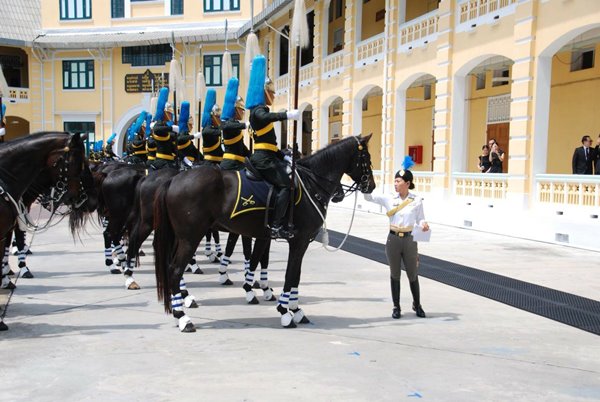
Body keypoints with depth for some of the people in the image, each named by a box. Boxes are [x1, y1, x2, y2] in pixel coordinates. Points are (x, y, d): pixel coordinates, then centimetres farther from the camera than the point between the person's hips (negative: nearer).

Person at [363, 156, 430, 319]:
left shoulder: (417, 200, -4)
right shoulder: (389, 199, 0)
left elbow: (420, 219, 0)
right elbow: (369, 197, -4)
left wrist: (424, 225, -21)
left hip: (409, 240, -2)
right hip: (393, 239, 2)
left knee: (413, 275, 9)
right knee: (395, 274, 9)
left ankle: (417, 305, 29)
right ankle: (396, 307, 20)